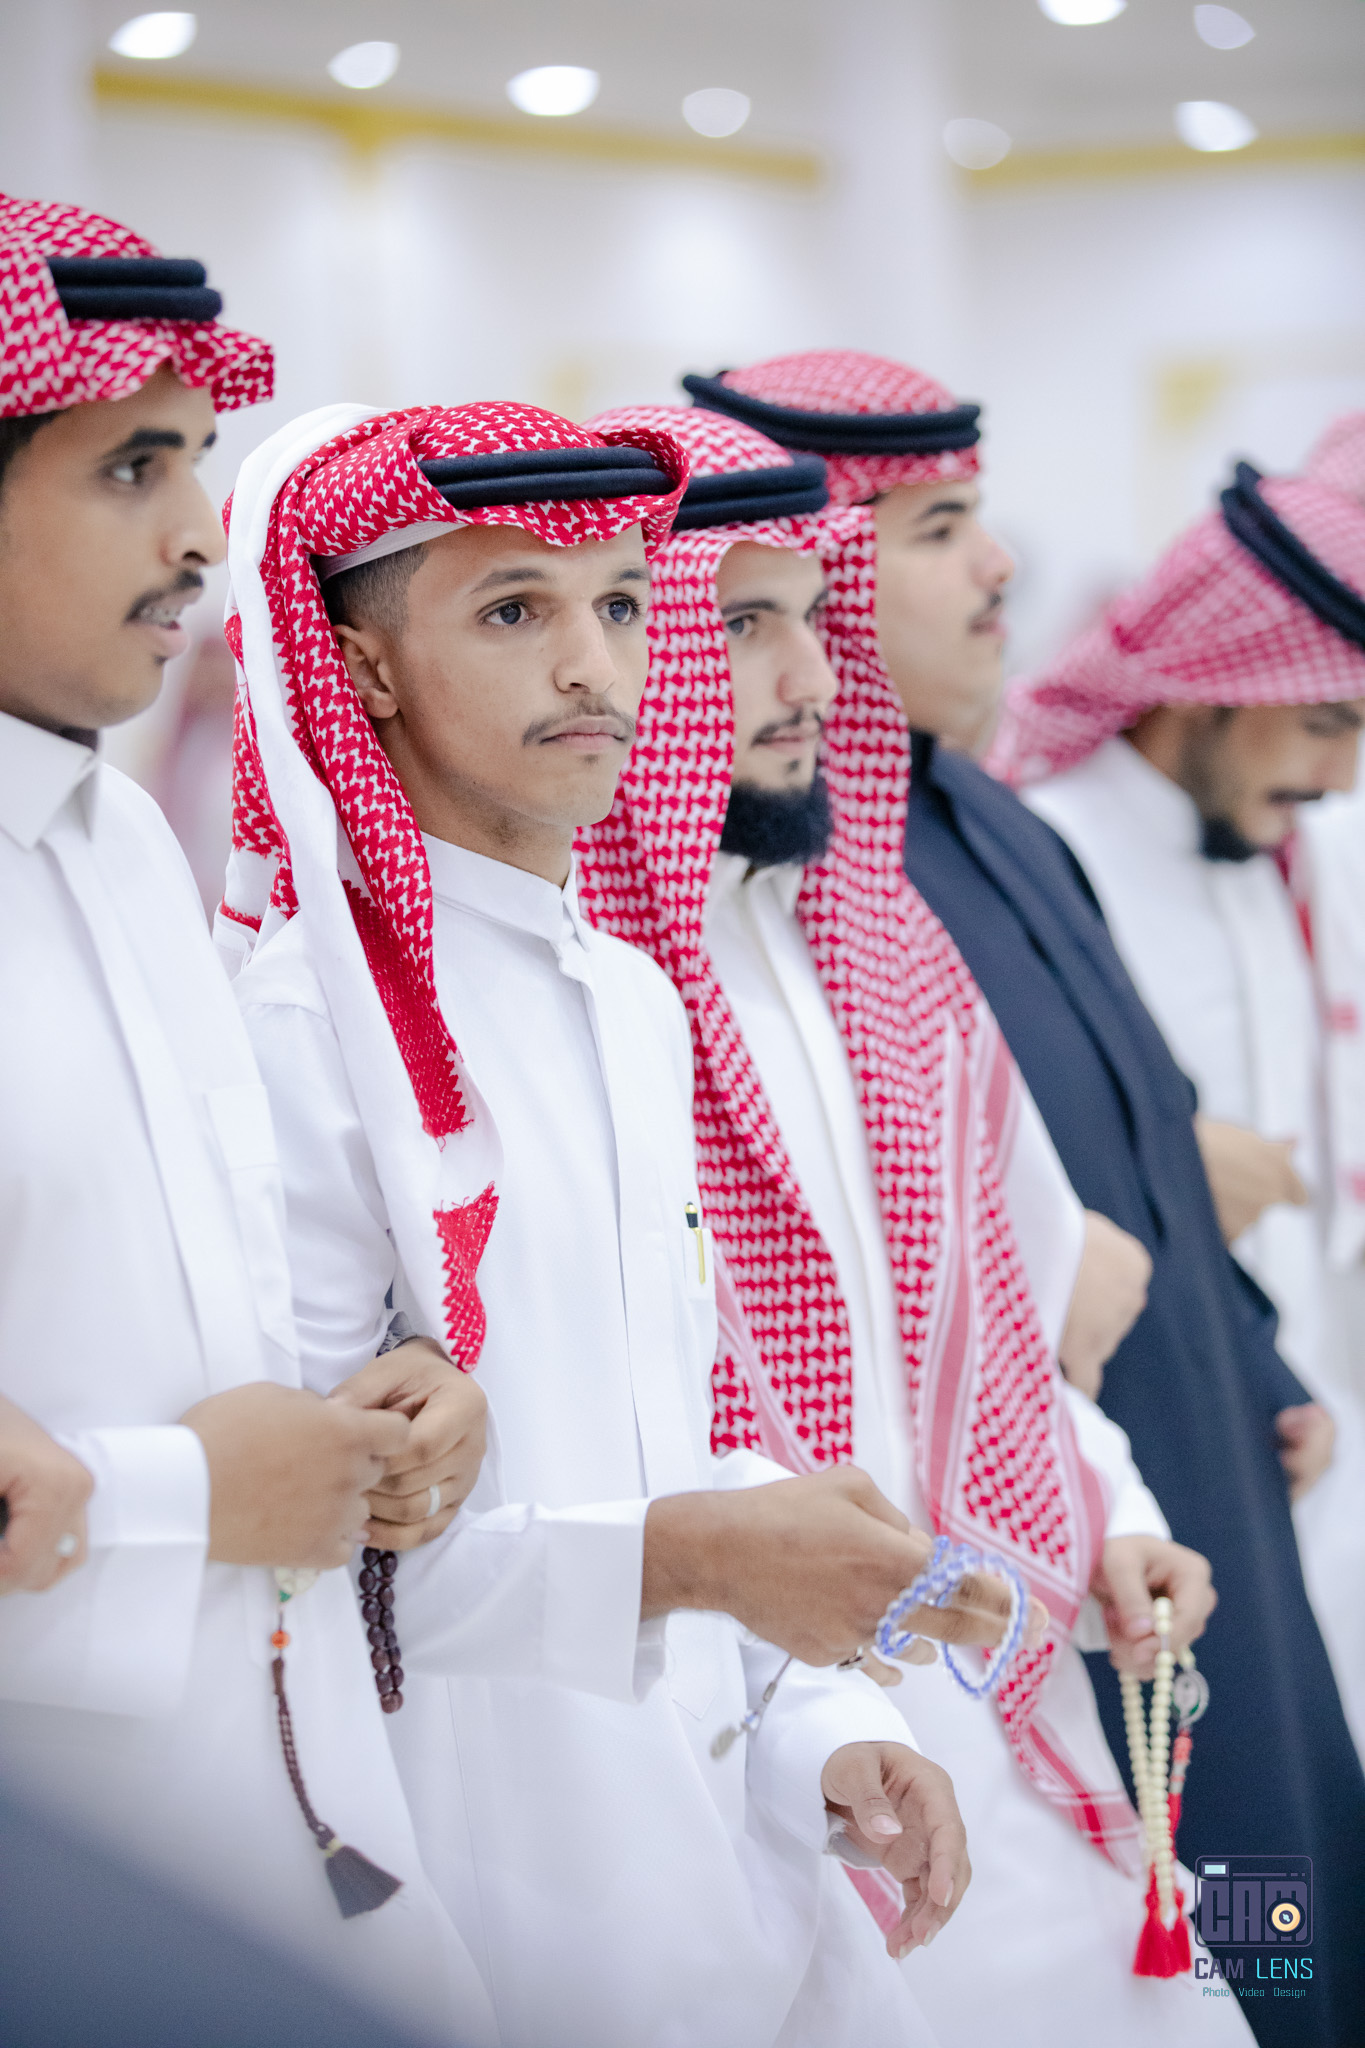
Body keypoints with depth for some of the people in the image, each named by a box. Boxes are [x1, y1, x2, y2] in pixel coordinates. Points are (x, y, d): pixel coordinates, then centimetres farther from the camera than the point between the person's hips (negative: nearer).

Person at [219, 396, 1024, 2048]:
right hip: (487, 1840, -7)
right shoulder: (297, 1021, -14)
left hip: (707, 1834, 7)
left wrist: (816, 1731, 5)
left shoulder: (638, 1003, 12)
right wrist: (676, 1557, -25)